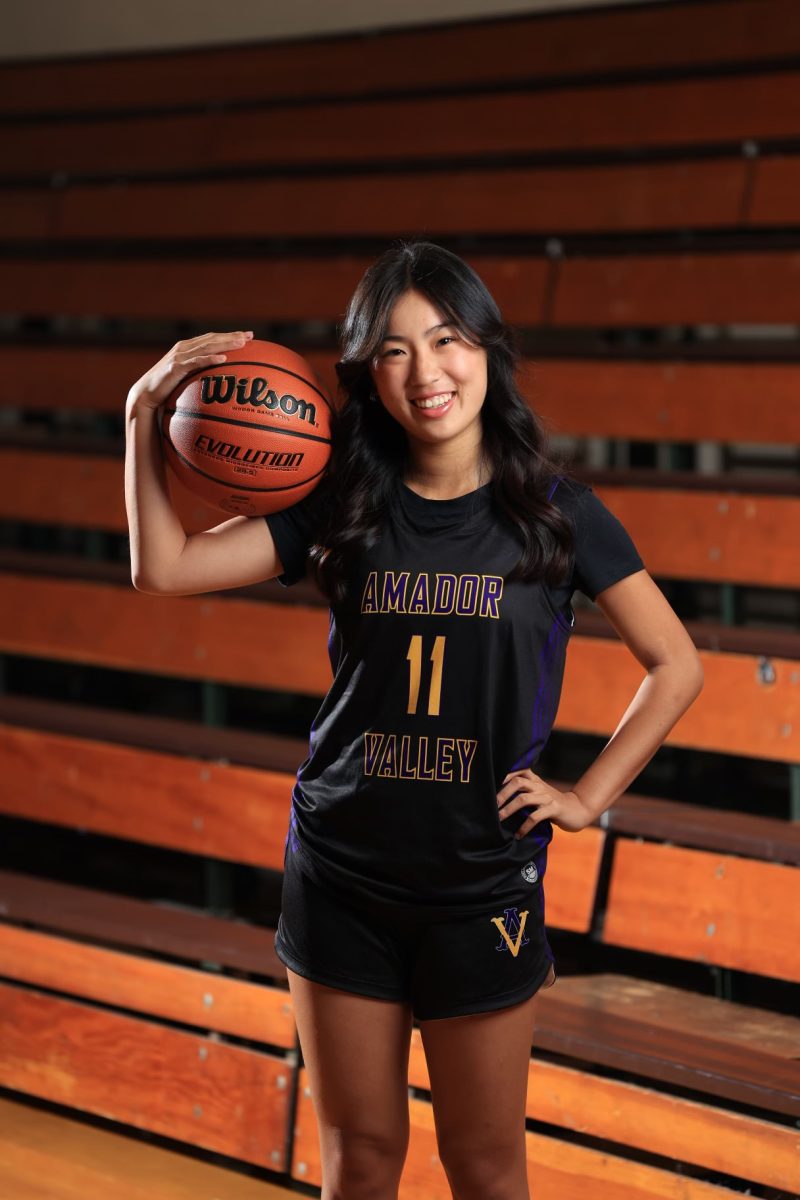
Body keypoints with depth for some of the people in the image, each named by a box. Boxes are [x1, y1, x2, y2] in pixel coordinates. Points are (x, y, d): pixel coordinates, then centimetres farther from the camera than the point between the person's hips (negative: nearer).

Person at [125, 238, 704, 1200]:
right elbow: (164, 569, -6)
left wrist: (586, 798, -3)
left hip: (484, 885, -2)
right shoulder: (344, 507, 0)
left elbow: (675, 666, 1)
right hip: (341, 876, 2)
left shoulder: (553, 510, -5)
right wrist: (144, 414, -13)